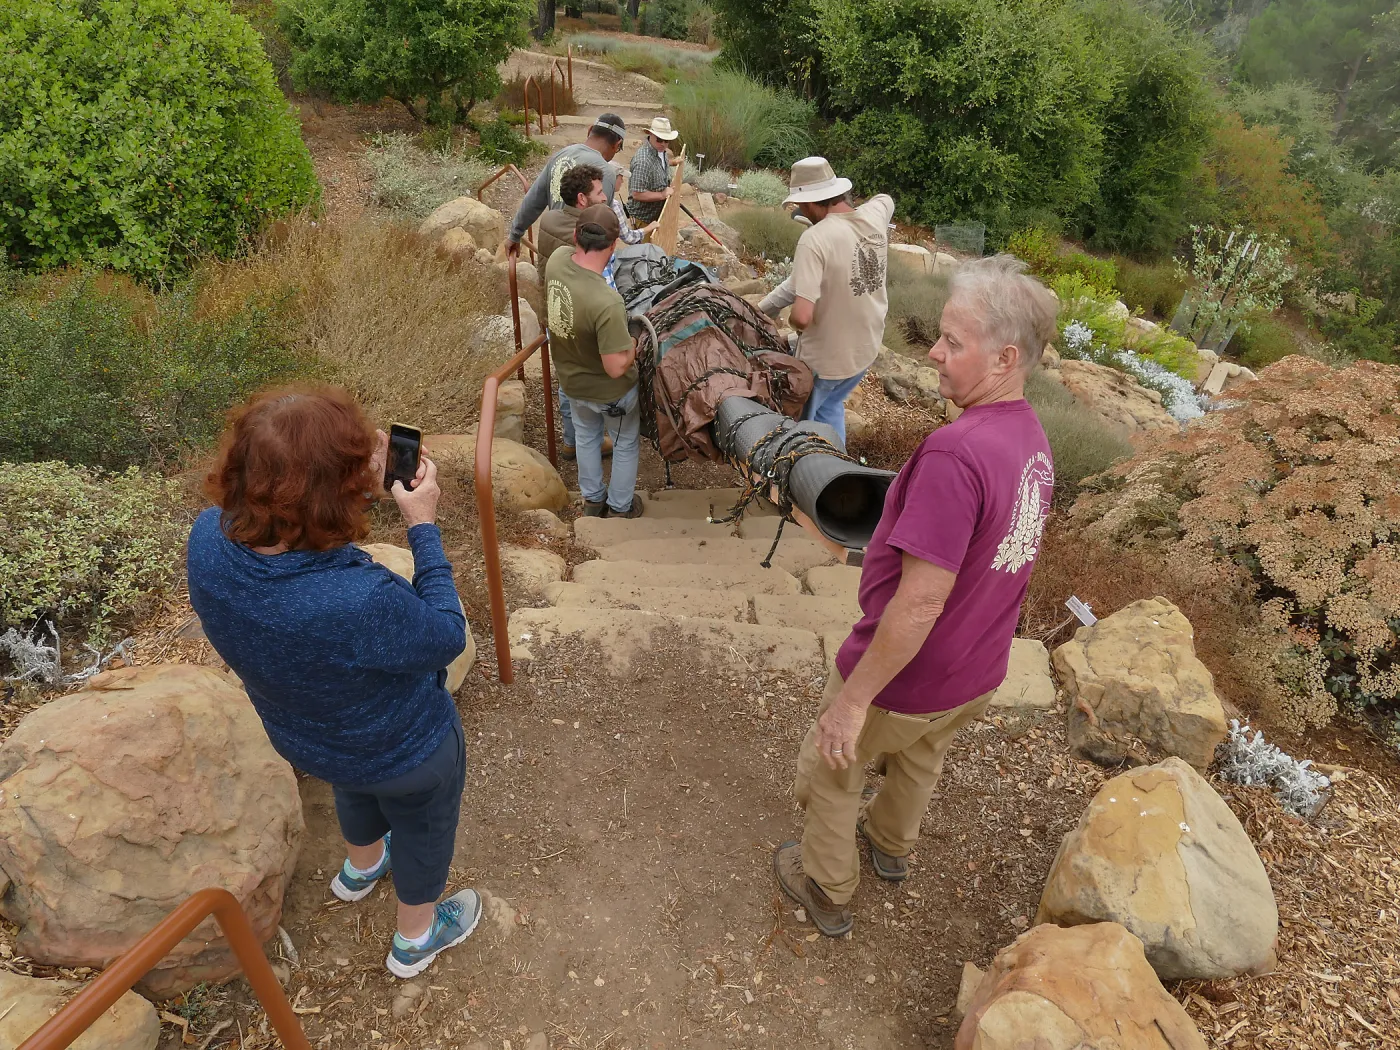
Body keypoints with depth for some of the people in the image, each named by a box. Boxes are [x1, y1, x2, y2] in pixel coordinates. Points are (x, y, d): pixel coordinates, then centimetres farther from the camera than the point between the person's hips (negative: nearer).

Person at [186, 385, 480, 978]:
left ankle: (360, 867, 72)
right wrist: (424, 528, -22)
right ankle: (417, 937, 58)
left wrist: (364, 486, -16)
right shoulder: (361, 603, -46)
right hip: (407, 754, -5)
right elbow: (447, 637, -25)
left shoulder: (208, 538, -27)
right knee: (422, 826, 29)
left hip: (301, 739, 6)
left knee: (359, 788, 40)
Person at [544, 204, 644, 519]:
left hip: (571, 381, 6)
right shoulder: (607, 303, -42)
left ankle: (592, 499, 52)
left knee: (586, 437, 31)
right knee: (626, 445, 24)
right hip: (611, 392, -6)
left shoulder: (557, 259, -21)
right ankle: (620, 507, 44)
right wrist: (634, 346, -17)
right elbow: (617, 367, -33)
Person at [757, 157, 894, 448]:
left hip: (824, 358, -7)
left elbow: (802, 316, -33)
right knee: (830, 407, 30)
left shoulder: (814, 239, -27)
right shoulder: (876, 214, -6)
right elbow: (885, 198, 23)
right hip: (867, 347, 7)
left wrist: (794, 320, -11)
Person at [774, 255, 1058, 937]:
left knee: (829, 772, 19)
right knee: (920, 758, 34)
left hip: (906, 677, -8)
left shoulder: (956, 453, -35)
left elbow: (921, 600, -34)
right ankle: (891, 845, 61)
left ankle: (827, 892, 41)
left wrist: (852, 699, -26)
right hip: (977, 672, 8)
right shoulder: (1032, 438, -5)